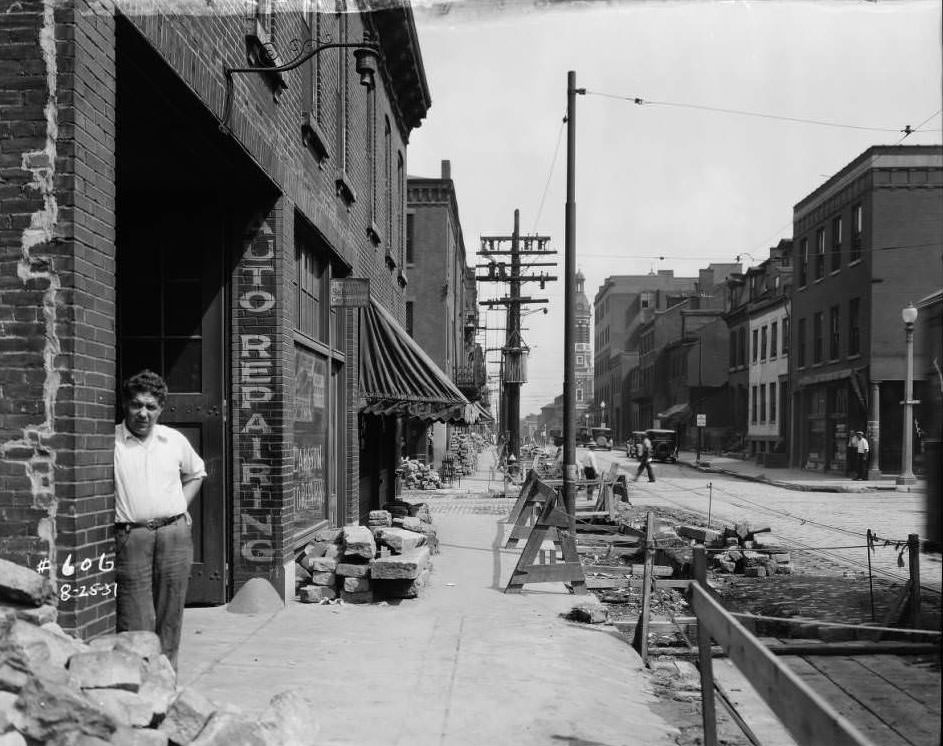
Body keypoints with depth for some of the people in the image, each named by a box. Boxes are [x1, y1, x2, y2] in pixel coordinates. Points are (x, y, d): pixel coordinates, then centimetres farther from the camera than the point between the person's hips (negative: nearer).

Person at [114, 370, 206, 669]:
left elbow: (196, 474, 27)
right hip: (130, 536, -3)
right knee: (135, 624, -6)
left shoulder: (175, 440, 10)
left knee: (169, 618, 8)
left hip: (175, 534, 4)